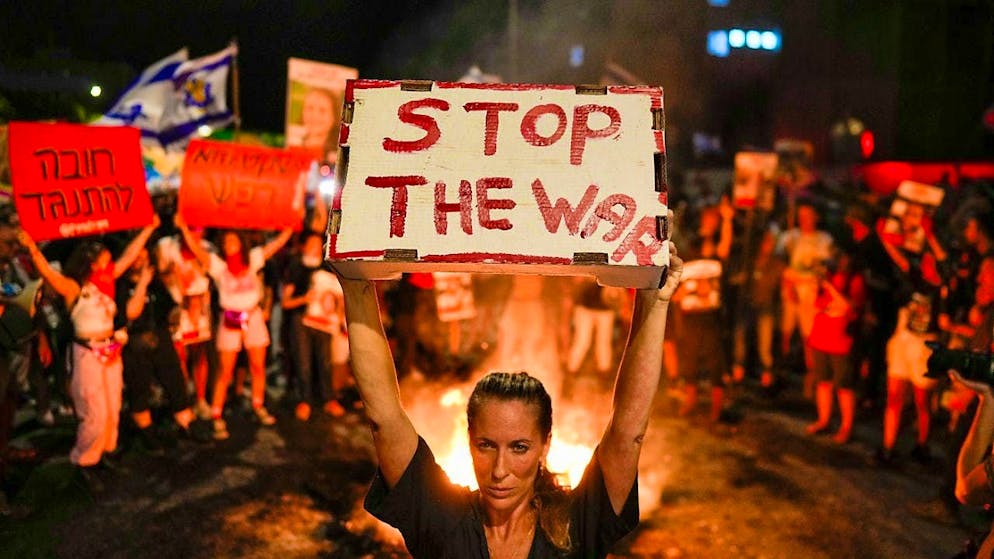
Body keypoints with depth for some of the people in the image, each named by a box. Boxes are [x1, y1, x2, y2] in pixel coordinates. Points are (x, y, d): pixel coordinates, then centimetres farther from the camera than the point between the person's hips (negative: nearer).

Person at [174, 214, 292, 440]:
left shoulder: (252, 260, 2)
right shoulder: (219, 265, -5)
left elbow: (277, 243, 1)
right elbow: (196, 249, -17)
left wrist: (290, 227, -5)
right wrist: (183, 228, -27)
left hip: (253, 317, 3)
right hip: (230, 320, -3)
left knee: (258, 366, 10)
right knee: (225, 372, -3)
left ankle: (259, 406, 28)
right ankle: (217, 418, 2)